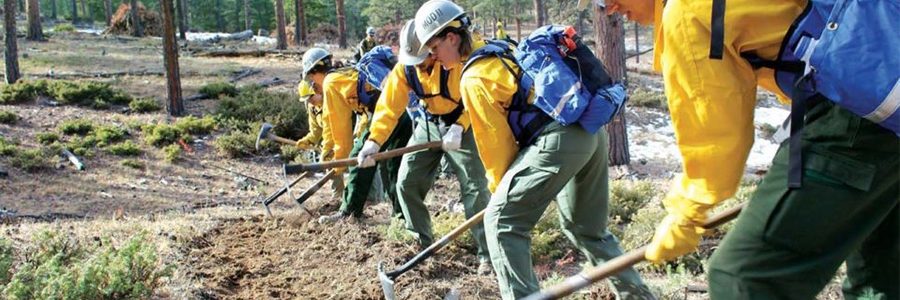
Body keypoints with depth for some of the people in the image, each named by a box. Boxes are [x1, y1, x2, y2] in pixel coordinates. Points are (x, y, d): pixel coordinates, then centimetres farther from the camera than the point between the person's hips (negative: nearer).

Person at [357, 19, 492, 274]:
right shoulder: (404, 67, -12)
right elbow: (389, 105, -15)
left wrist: (459, 128, -35)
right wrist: (375, 140, -28)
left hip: (461, 124, -5)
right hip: (428, 124, 5)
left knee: (475, 187, -8)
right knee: (406, 183, 2)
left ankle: (487, 253, 0)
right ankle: (422, 242, 19)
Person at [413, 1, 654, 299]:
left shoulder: (473, 77, -6)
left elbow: (494, 139, -3)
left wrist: (501, 186, 12)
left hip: (559, 140, -10)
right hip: (591, 131, 10)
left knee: (501, 219, -2)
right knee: (587, 227, 24)